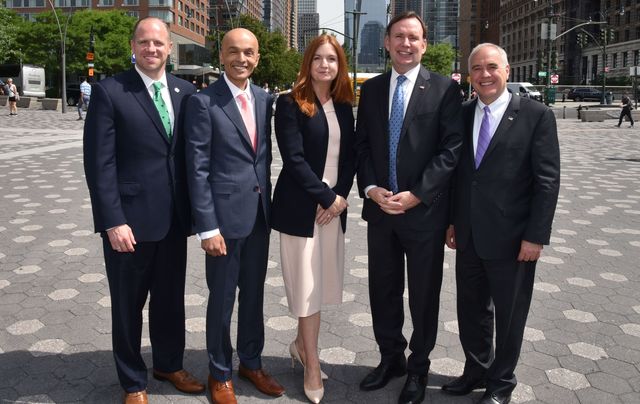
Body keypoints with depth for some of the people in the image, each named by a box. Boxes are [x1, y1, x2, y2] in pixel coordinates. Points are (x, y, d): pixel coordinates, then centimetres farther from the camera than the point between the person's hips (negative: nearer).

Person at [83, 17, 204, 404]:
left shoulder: (185, 91, 5)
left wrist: (195, 208, 6)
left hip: (174, 217, 4)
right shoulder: (109, 91, -8)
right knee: (128, 304, 12)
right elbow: (99, 162, -11)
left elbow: (192, 154, 9)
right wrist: (113, 221, -16)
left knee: (172, 297, 18)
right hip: (130, 219, -4)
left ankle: (169, 364, 40)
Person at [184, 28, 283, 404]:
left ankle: (251, 362, 36)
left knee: (254, 293, 17)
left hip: (260, 213, 5)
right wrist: (207, 227, -16)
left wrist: (268, 203, 11)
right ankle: (220, 373, 29)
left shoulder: (265, 99, 7)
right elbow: (197, 169, -13)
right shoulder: (203, 102, -10)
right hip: (225, 214, -5)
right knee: (222, 298, 9)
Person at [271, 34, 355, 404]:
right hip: (301, 206, -5)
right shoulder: (291, 103, -6)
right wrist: (326, 197, -14)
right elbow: (294, 159, -13)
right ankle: (313, 365, 15)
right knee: (308, 285, 1)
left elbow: (350, 156, 8)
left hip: (335, 205, 5)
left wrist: (341, 195, -7)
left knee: (323, 281, 11)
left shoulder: (344, 106, 10)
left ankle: (301, 344, 31)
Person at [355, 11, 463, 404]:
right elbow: (362, 144, 8)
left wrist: (416, 195, -16)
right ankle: (391, 358, 34)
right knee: (383, 290, 14)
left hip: (424, 210, -4)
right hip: (380, 208, 4)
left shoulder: (445, 88, -4)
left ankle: (419, 367, 29)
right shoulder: (371, 89, 9)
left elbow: (451, 149, -9)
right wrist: (371, 188, -7)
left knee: (424, 294, 10)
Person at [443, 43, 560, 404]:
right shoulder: (463, 114, 5)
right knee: (471, 310, 18)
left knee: (509, 316, 12)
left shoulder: (537, 115, -9)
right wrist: (452, 221, 8)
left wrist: (536, 237, -15)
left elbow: (547, 181, -11)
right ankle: (477, 371, 39)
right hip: (469, 237, 5)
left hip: (512, 239, -4)